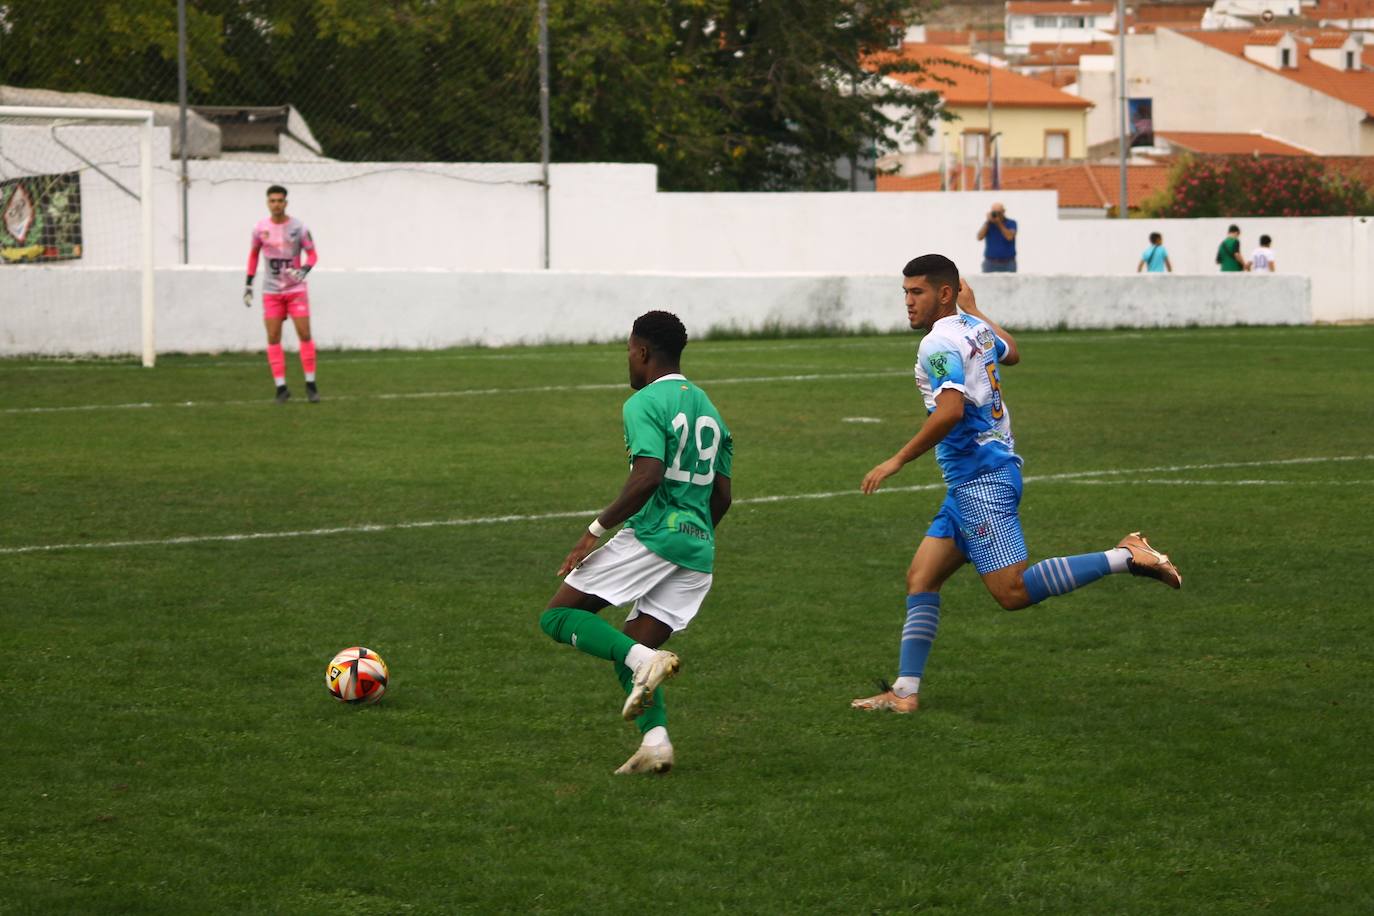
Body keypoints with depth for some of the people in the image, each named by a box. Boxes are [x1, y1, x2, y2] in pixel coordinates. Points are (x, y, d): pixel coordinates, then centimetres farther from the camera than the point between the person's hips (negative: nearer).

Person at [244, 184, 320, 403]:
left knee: (304, 334, -6)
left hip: (296, 289, -2)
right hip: (271, 291, 2)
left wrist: (303, 270, -21)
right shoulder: (260, 229, 0)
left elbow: (312, 254, -1)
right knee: (273, 338, -3)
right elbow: (254, 254, 14)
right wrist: (248, 284, 11)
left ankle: (310, 386, 4)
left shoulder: (298, 228, -7)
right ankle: (281, 388, 2)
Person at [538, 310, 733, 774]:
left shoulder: (645, 403, -6)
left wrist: (596, 530, -15)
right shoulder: (708, 407, 19)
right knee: (628, 652, 12)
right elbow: (721, 497, 19)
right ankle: (655, 742, -9)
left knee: (559, 616, 0)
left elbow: (648, 477, -20)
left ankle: (645, 661, -22)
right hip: (699, 549, 8)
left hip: (651, 535, -8)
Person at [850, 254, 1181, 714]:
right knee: (920, 578, 8)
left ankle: (1125, 557, -13)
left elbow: (951, 411, -28)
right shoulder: (975, 328, 14)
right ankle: (905, 691, 5)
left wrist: (898, 460, -21)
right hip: (970, 484, 10)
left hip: (980, 480, -10)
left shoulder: (939, 343, -13)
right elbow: (1011, 352, 37)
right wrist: (973, 309, 48)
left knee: (1013, 591, -15)